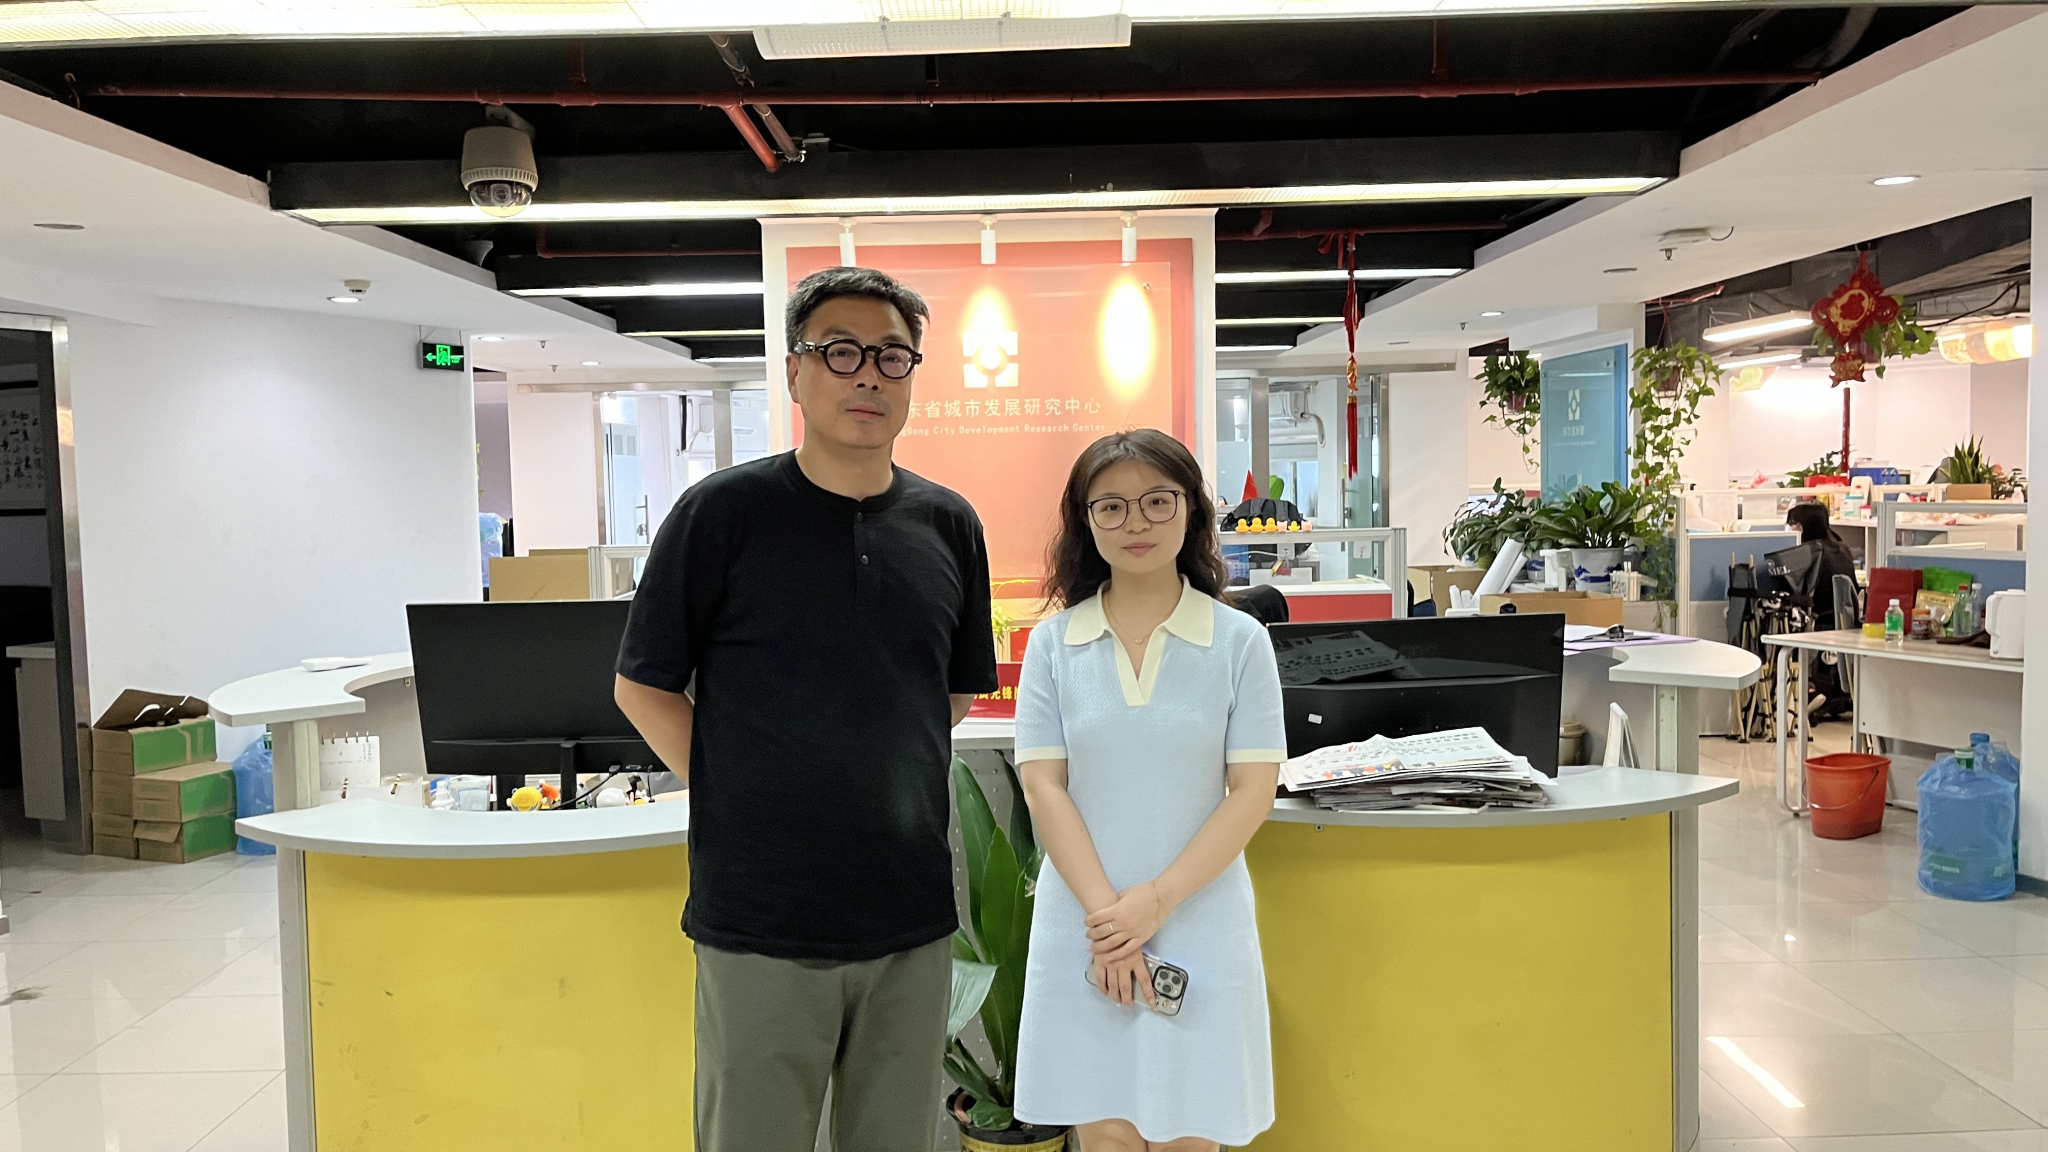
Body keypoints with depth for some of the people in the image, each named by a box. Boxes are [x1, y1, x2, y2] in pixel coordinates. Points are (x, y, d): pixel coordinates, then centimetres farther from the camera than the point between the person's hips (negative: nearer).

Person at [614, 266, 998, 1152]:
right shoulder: (723, 510, -5)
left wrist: (890, 785, 7)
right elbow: (644, 687, 0)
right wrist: (738, 797, -7)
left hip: (911, 916, 4)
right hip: (760, 920, -3)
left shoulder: (948, 525, 5)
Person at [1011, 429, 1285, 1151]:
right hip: (1083, 923, 1)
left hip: (1199, 923, -1)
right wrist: (1106, 913, -12)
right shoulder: (1055, 641, 1)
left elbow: (1253, 792, -5)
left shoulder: (1238, 640, -2)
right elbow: (1043, 785, -3)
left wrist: (1156, 901, -13)